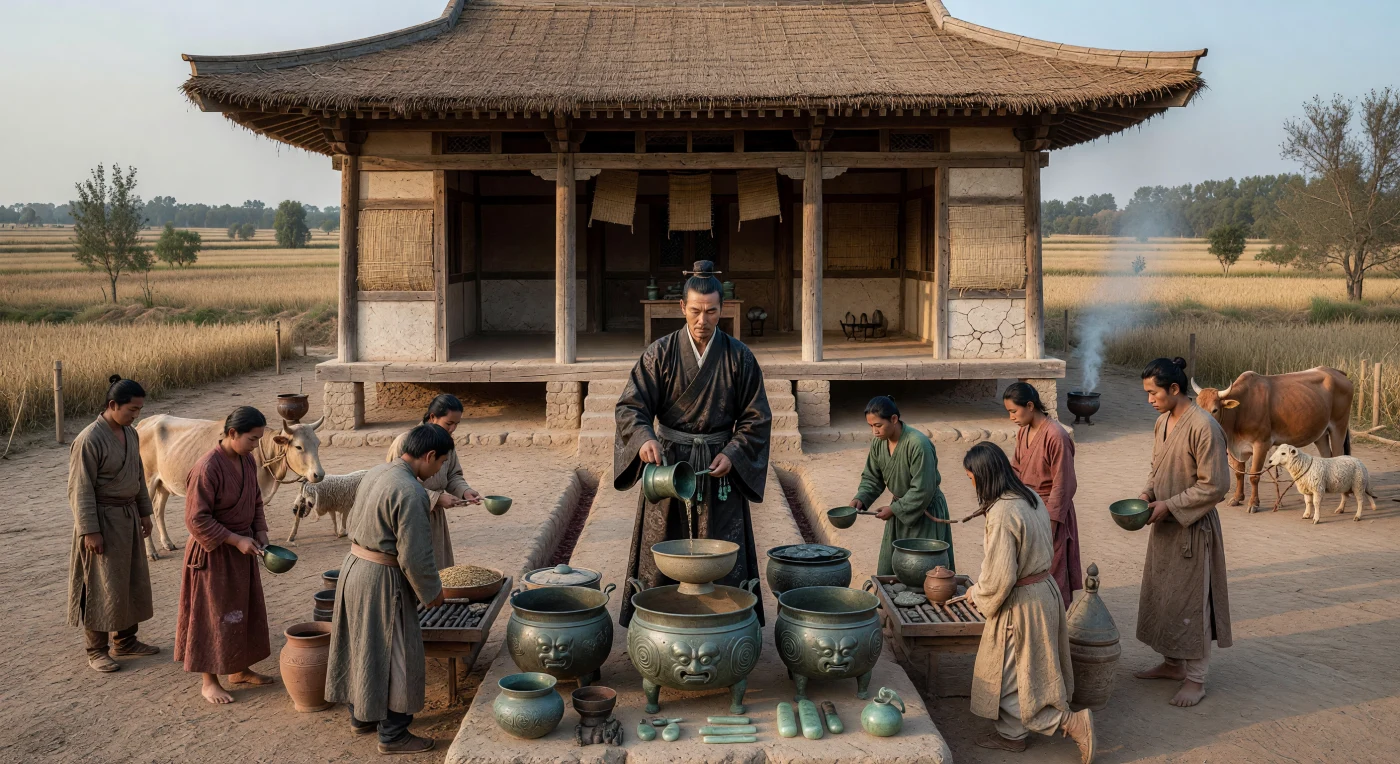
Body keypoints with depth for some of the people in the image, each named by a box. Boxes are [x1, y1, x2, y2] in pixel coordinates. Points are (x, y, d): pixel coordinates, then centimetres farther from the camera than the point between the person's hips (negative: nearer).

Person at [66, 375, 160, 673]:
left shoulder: (130, 434, 5)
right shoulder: (89, 440, -19)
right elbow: (80, 489, -18)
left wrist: (144, 512, 17)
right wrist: (90, 531, -19)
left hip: (128, 516, 8)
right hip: (102, 518, -8)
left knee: (132, 580, 14)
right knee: (102, 586, 0)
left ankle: (126, 640, 27)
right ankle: (96, 650, 13)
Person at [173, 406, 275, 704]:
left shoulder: (248, 461, 1)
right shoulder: (207, 468, -24)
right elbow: (197, 519, -22)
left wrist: (260, 533, -1)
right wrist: (236, 540, -23)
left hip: (242, 548, 8)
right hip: (214, 552, -8)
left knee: (245, 610, 16)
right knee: (214, 615, 3)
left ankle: (239, 670, 32)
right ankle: (208, 681, 17)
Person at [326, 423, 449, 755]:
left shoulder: (374, 474, 5)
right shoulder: (410, 493, -24)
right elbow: (414, 555, -22)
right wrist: (432, 592, -7)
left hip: (353, 567, 9)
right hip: (382, 580, -9)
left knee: (360, 648, 20)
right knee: (393, 654, 3)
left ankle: (361, 716, 35)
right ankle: (392, 734, 13)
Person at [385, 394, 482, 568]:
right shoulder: (404, 442, -19)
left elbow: (453, 476, 12)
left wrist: (464, 491, -9)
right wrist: (436, 498, -23)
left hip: (435, 519, 6)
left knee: (438, 570, 10)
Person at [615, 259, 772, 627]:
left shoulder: (739, 357, -2)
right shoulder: (661, 353, -3)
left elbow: (757, 417, 2)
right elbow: (631, 405, -8)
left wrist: (732, 454, -12)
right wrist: (644, 439, -27)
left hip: (721, 466, 0)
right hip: (668, 462, 0)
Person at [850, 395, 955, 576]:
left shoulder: (918, 444, -28)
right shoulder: (878, 442, -7)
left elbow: (922, 491, -25)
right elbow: (872, 477, 5)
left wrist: (894, 509, -20)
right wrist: (860, 498, -13)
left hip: (925, 513, -7)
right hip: (900, 510, 7)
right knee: (886, 572, 12)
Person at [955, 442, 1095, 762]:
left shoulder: (1001, 513, -26)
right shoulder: (1030, 497, 3)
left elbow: (1000, 576, -25)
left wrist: (976, 593, -3)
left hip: (1021, 601, -9)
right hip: (1045, 588, 9)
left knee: (1010, 675, 6)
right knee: (1024, 671, 20)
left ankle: (1071, 722, 2)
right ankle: (1011, 733, 32)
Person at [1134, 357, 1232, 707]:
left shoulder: (1203, 427, -22)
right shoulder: (1163, 422, 5)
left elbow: (1215, 486, -21)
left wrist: (1169, 505, -20)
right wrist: (1147, 494, -1)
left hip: (1192, 529, -9)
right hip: (1165, 525, 9)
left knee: (1191, 600, 1)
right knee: (1161, 595, 17)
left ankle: (1195, 678, 13)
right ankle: (1172, 662, 32)